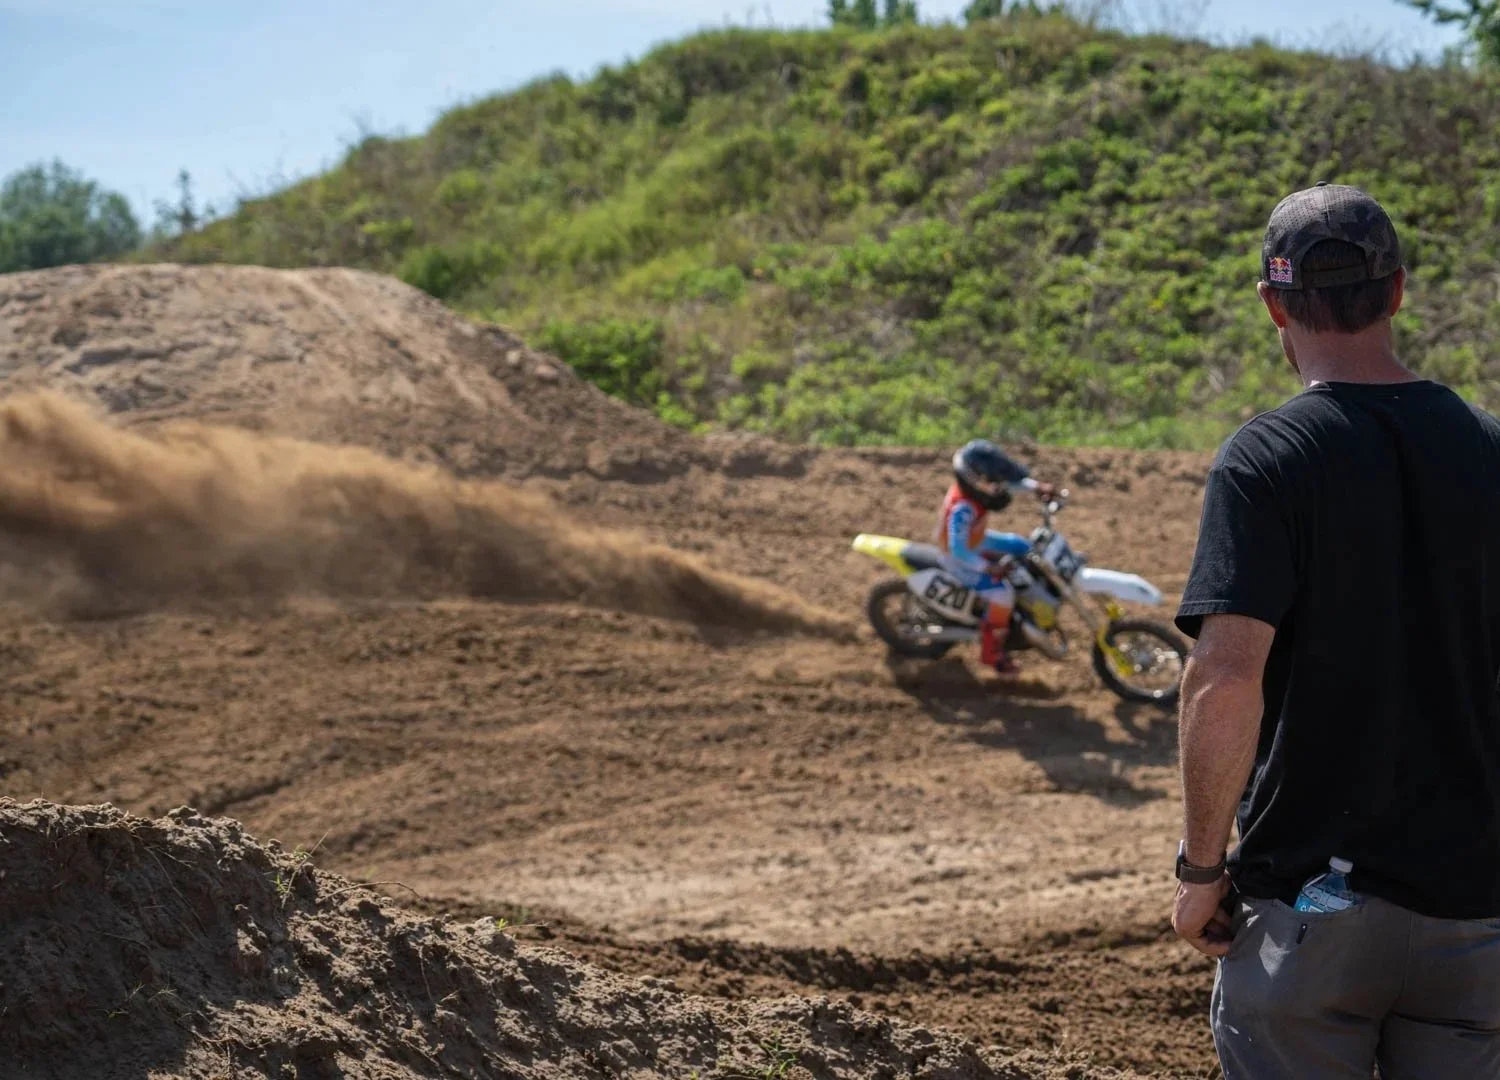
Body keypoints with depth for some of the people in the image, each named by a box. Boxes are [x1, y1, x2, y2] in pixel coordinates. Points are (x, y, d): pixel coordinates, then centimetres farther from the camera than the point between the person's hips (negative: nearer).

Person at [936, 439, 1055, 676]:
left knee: (1023, 547, 15)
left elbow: (1010, 480, 1)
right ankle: (991, 651, 0)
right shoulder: (962, 508, -42)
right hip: (961, 559, -9)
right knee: (1002, 594, -18)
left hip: (976, 541, 9)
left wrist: (1037, 487, -13)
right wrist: (990, 568, -41)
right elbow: (959, 550, -41)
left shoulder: (976, 483, -17)